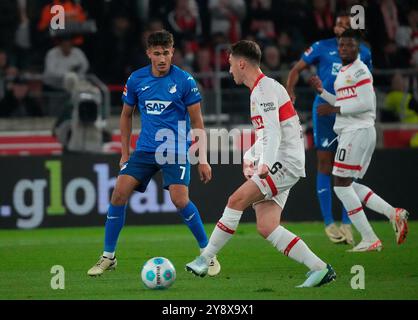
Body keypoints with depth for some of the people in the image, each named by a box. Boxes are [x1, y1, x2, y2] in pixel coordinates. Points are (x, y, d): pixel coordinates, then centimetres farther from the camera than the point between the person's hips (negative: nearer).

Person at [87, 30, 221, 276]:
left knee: (180, 199, -21)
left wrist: (203, 160, -5)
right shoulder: (136, 80, 3)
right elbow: (127, 115, 17)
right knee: (120, 192, -11)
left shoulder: (185, 81, -7)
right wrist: (125, 153, 14)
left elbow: (197, 122, -1)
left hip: (176, 151, -4)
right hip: (146, 148, 4)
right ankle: (108, 257, 1)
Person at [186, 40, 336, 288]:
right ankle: (320, 269, -4)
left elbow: (273, 131, -23)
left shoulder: (265, 88, -10)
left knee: (237, 200, -18)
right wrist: (250, 158, 23)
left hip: (285, 163, -10)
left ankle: (205, 260, -16)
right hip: (274, 165, 10)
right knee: (266, 228, -2)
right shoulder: (261, 89, 21)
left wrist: (266, 164, -34)